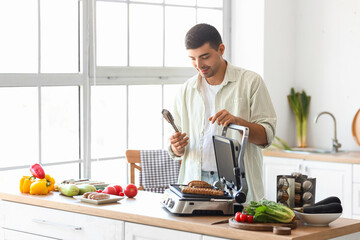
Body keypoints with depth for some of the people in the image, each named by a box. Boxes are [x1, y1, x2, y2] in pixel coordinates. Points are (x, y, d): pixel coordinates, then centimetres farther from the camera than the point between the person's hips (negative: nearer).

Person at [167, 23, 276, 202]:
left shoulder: (250, 82, 4)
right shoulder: (186, 91, 14)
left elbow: (266, 136, -2)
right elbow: (176, 151, 19)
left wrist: (237, 121, -19)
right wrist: (177, 148, -4)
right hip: (195, 181, 3)